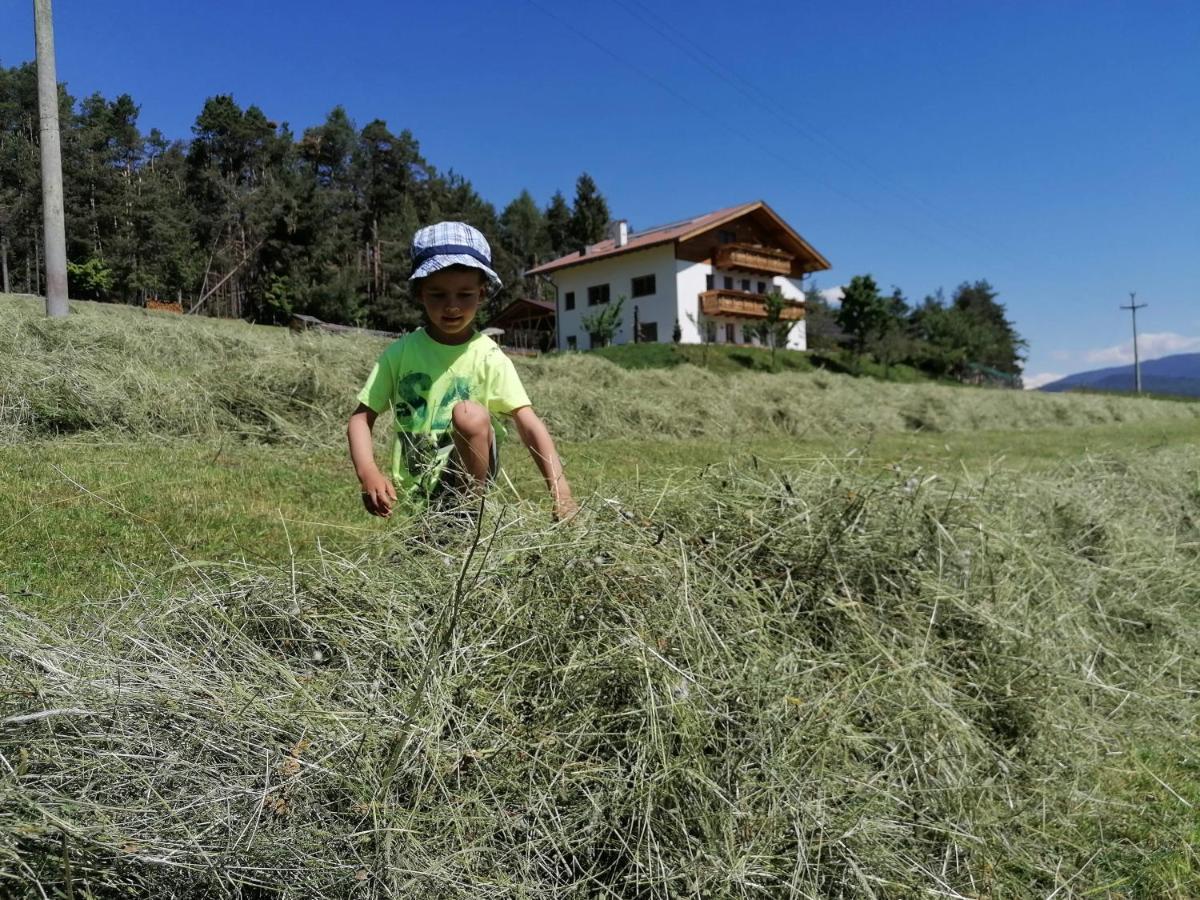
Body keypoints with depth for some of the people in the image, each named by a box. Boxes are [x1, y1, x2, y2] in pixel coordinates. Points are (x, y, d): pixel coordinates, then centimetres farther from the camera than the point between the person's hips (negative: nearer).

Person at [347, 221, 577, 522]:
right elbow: (361, 417, -3)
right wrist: (368, 473, -24)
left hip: (467, 482, -3)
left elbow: (530, 426, -18)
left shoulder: (488, 357, -10)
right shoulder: (400, 352, -5)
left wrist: (561, 494, -32)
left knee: (471, 414, -26)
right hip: (416, 492, 3)